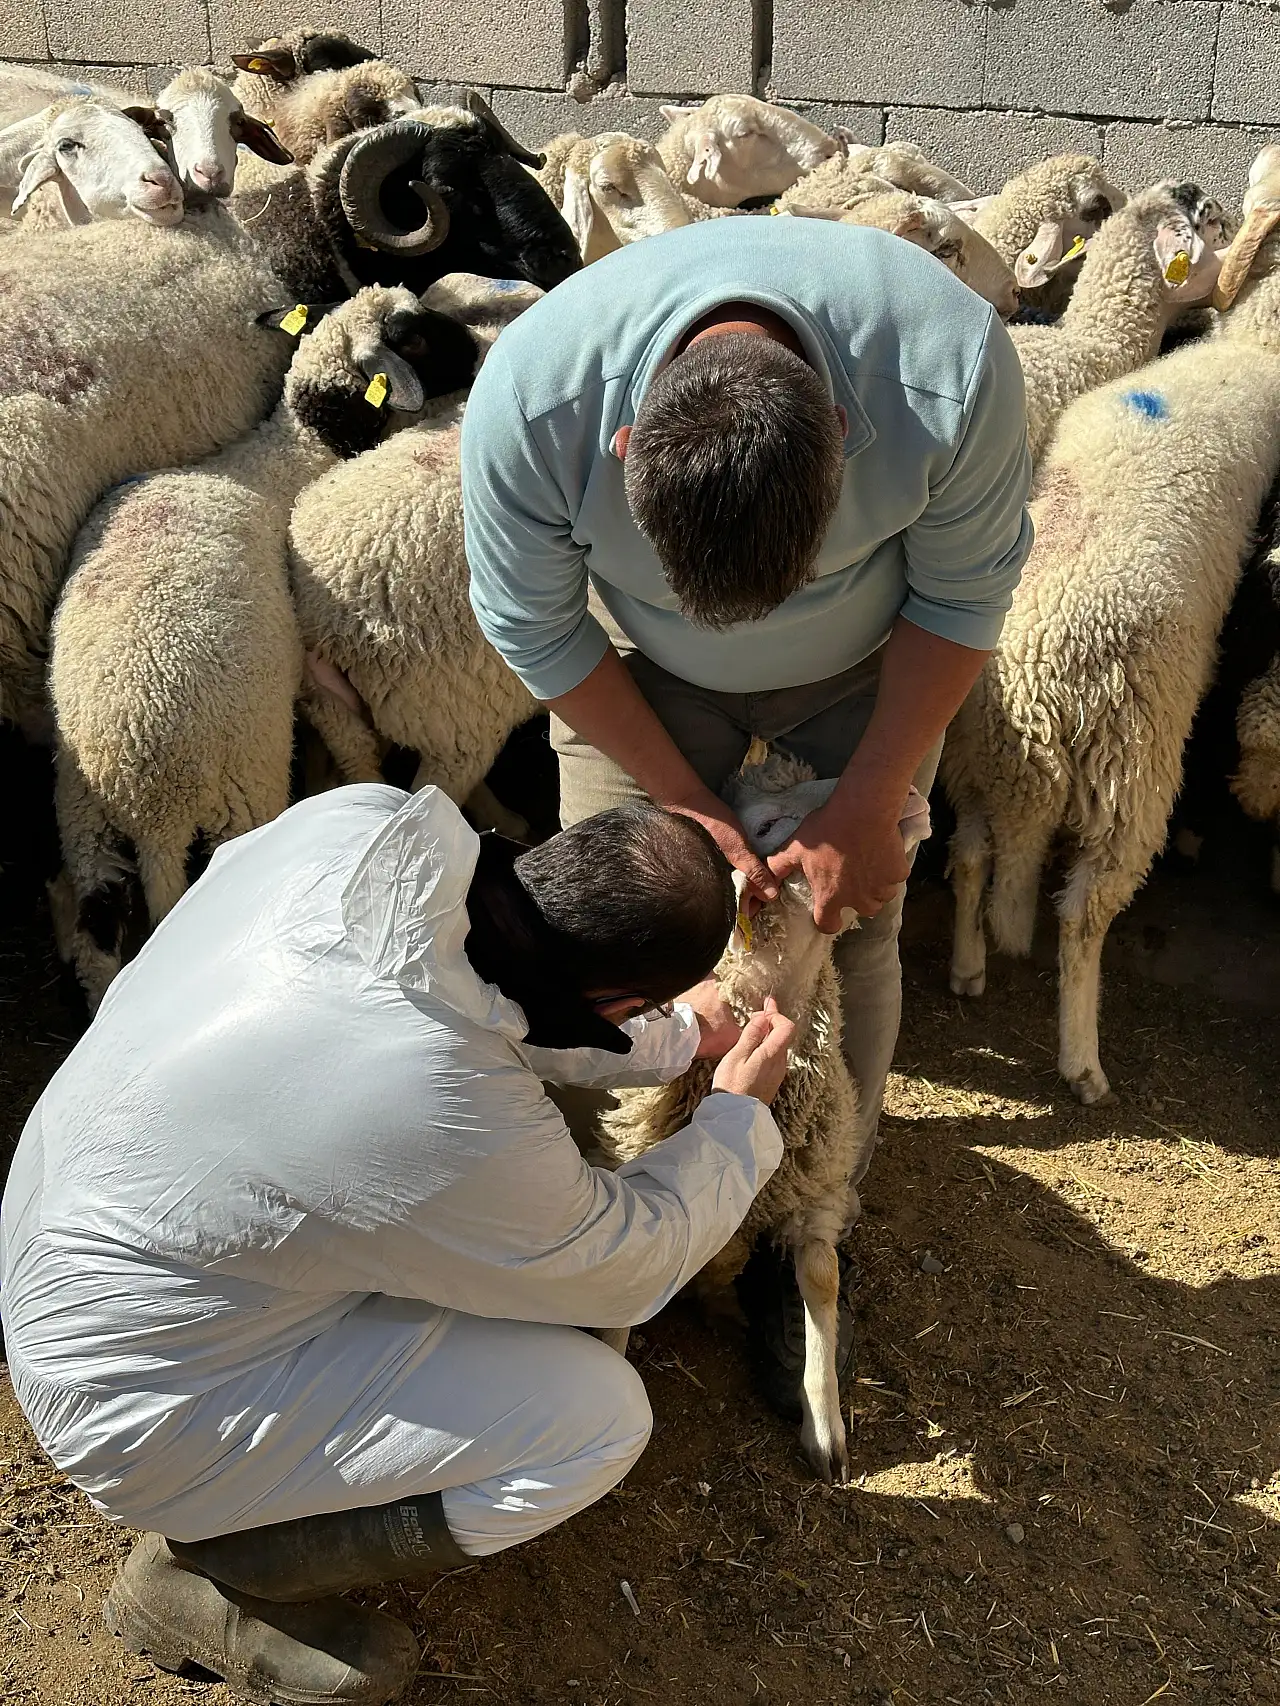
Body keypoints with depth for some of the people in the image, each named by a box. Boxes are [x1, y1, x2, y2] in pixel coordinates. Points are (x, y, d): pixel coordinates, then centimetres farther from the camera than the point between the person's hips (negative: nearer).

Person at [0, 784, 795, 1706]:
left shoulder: (358, 817, -18)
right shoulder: (458, 1128, -36)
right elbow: (627, 1269, -13)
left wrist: (678, 1032, 10)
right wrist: (743, 1111, 2)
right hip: (139, 1402, -7)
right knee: (600, 1418, -10)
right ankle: (207, 1570, 4)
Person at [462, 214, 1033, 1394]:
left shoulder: (952, 374, -38)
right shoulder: (532, 399, -37)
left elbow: (961, 599, -18)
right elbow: (536, 627, -18)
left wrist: (867, 801, -17)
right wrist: (683, 798, -17)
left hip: (863, 664, 0)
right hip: (640, 670, 1)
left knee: (853, 933, -2)